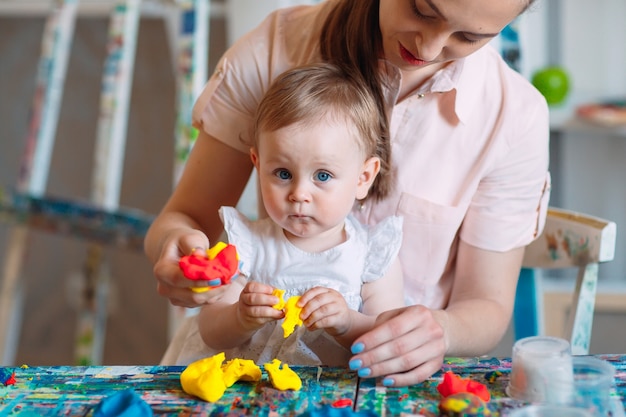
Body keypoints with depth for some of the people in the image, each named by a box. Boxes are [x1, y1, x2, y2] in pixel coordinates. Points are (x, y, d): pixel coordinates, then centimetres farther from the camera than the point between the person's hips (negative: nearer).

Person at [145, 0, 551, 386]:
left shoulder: (514, 115, -10)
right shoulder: (275, 45, -9)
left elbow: (486, 306, -3)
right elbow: (185, 217, -3)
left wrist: (441, 330, -26)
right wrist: (176, 241, -26)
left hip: (393, 376, 0)